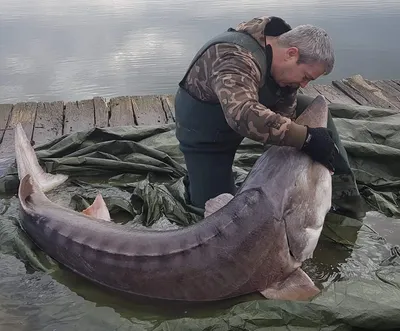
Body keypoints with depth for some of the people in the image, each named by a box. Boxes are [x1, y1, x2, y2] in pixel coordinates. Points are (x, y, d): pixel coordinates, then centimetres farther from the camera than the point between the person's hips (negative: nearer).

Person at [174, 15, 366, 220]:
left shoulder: (282, 65, -12)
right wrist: (306, 137, -54)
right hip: (205, 131, -7)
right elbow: (243, 114, -57)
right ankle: (195, 179, 24)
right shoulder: (238, 59, -40)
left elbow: (286, 117, -10)